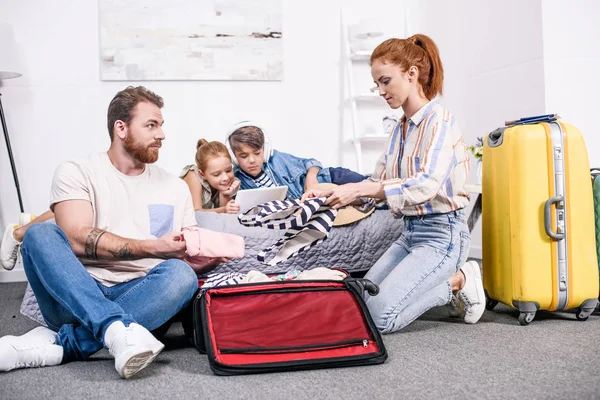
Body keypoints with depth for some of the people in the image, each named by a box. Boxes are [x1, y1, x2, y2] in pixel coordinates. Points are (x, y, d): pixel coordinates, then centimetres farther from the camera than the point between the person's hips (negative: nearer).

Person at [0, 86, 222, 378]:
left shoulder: (175, 188, 16)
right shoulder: (75, 173, 5)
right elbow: (79, 239, -12)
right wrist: (153, 247, -20)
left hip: (141, 298, 2)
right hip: (76, 296, -2)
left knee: (181, 275, -29)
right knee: (40, 234, -26)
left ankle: (57, 343, -29)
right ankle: (118, 331, -43)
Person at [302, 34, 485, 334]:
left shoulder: (439, 120, -13)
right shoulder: (400, 129, 11)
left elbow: (427, 184, -27)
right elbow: (377, 182, 15)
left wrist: (358, 189, -30)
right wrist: (331, 193, 1)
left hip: (440, 234, -8)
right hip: (410, 232, 8)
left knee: (380, 316, -18)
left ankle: (459, 282, 1)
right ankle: (440, 280, 13)